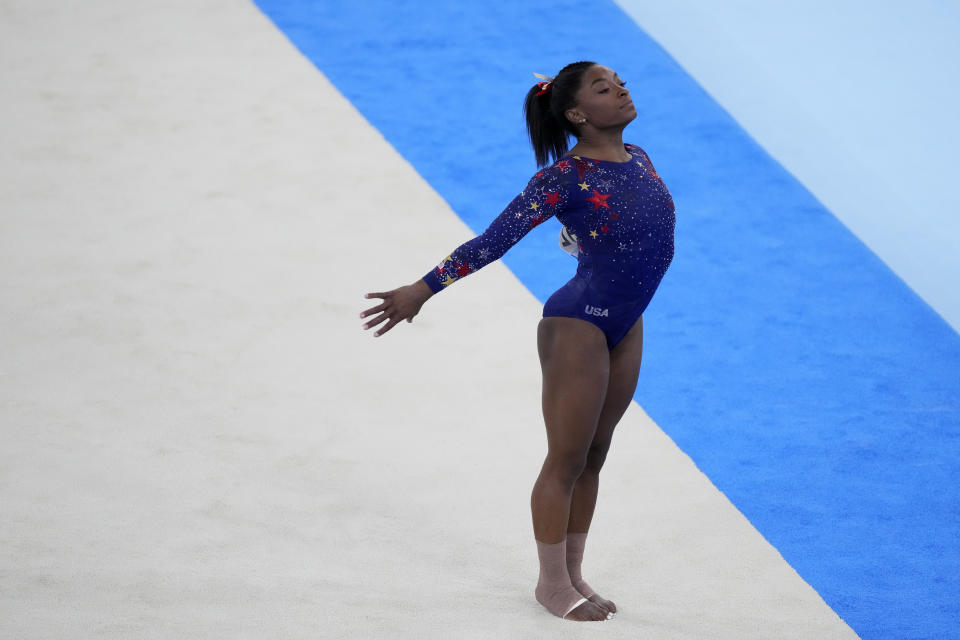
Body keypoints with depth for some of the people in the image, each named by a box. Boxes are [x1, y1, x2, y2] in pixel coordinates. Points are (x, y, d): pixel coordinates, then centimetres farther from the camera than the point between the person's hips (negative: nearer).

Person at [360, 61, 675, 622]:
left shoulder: (637, 159, 3)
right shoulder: (565, 177, -18)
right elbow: (495, 239, -21)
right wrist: (422, 289, -24)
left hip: (626, 326, 7)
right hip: (578, 325, -7)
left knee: (595, 456, 16)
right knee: (566, 459, 4)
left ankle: (573, 573, 28)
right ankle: (552, 581, 18)